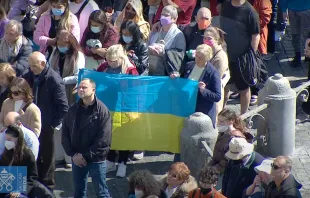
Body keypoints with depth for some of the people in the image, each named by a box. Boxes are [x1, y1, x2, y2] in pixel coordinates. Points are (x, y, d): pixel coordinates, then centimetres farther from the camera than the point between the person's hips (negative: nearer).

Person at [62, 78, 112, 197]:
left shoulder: (102, 110, -10)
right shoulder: (73, 109, 6)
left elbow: (104, 139, -15)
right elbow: (65, 133, 7)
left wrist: (86, 156, -15)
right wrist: (72, 154, -5)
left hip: (96, 159, -5)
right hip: (77, 158, 5)